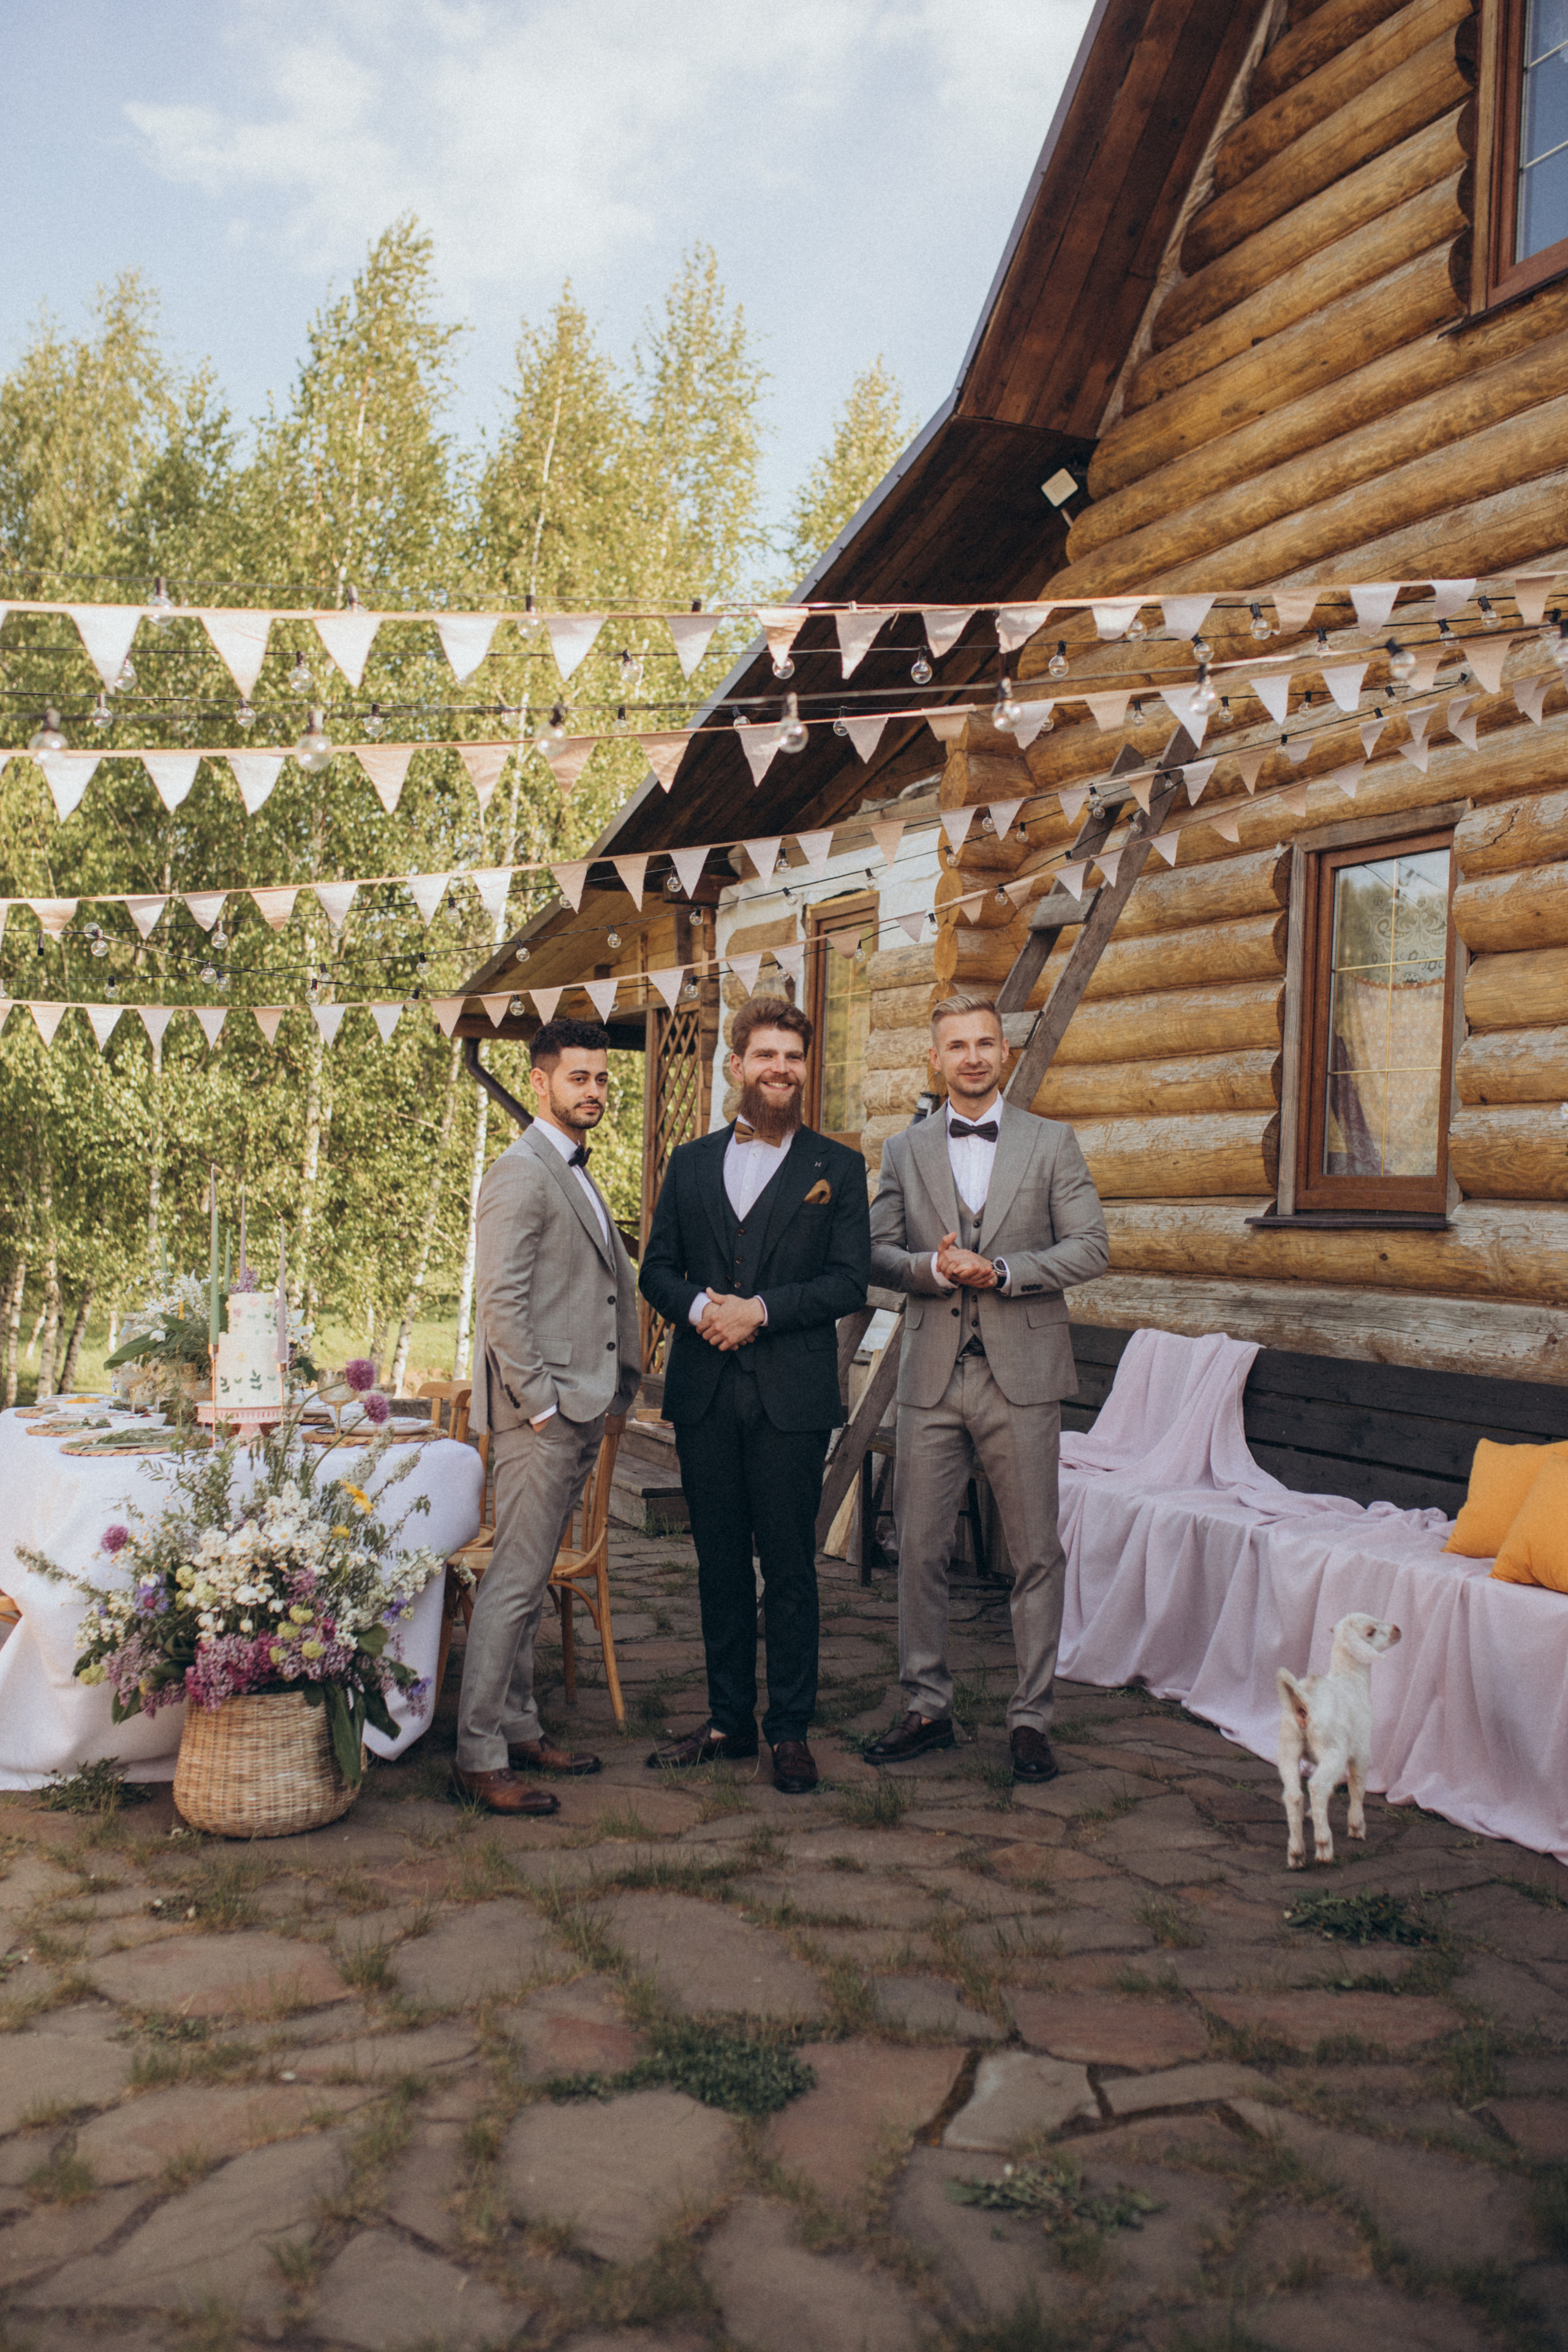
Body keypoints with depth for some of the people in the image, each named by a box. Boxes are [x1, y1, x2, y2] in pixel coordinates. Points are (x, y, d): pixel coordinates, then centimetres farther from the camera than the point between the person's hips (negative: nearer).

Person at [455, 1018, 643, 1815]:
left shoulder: (578, 1176, 20)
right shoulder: (521, 1174, -11)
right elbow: (501, 1301, -17)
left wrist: (617, 1391, 16)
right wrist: (539, 1404, -17)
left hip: (579, 1413, 9)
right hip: (539, 1417, -9)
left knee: (530, 1581, 16)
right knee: (515, 1583, -6)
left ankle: (518, 1730, 24)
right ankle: (479, 1757, 2)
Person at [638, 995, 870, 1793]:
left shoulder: (837, 1167, 4)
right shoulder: (690, 1163, 13)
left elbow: (849, 1281, -3)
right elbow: (656, 1269, 11)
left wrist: (761, 1309, -15)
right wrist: (698, 1307, -10)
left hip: (791, 1396, -3)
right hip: (703, 1395, 3)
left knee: (789, 1568, 1)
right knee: (720, 1564, 11)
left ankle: (790, 1730, 13)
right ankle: (729, 1720, 23)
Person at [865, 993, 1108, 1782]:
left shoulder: (1052, 1144, 5)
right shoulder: (904, 1151, 10)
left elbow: (1091, 1248, -2)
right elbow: (876, 1255, 6)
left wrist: (1002, 1269, -14)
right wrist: (933, 1267, -14)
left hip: (1021, 1376, -2)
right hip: (931, 1377, 2)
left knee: (1036, 1553, 3)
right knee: (918, 1550, 6)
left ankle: (1030, 1719, 15)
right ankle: (927, 1707, 21)